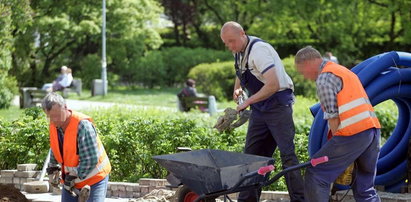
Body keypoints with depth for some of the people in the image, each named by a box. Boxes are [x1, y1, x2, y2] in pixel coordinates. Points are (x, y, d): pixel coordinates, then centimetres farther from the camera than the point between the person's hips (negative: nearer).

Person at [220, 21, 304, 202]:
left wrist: (249, 101, -22)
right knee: (251, 155, 8)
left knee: (287, 154, -12)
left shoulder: (258, 50, -22)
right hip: (259, 108, 9)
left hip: (278, 104, -9)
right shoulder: (239, 51, 6)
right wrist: (238, 88, 9)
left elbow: (273, 85, -30)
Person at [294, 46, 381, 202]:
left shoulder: (324, 78, -4)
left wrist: (336, 140, 0)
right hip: (372, 128, 9)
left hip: (353, 133, -9)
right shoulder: (342, 71, 26)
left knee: (315, 175, 0)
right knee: (365, 188, 13)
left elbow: (333, 117, -10)